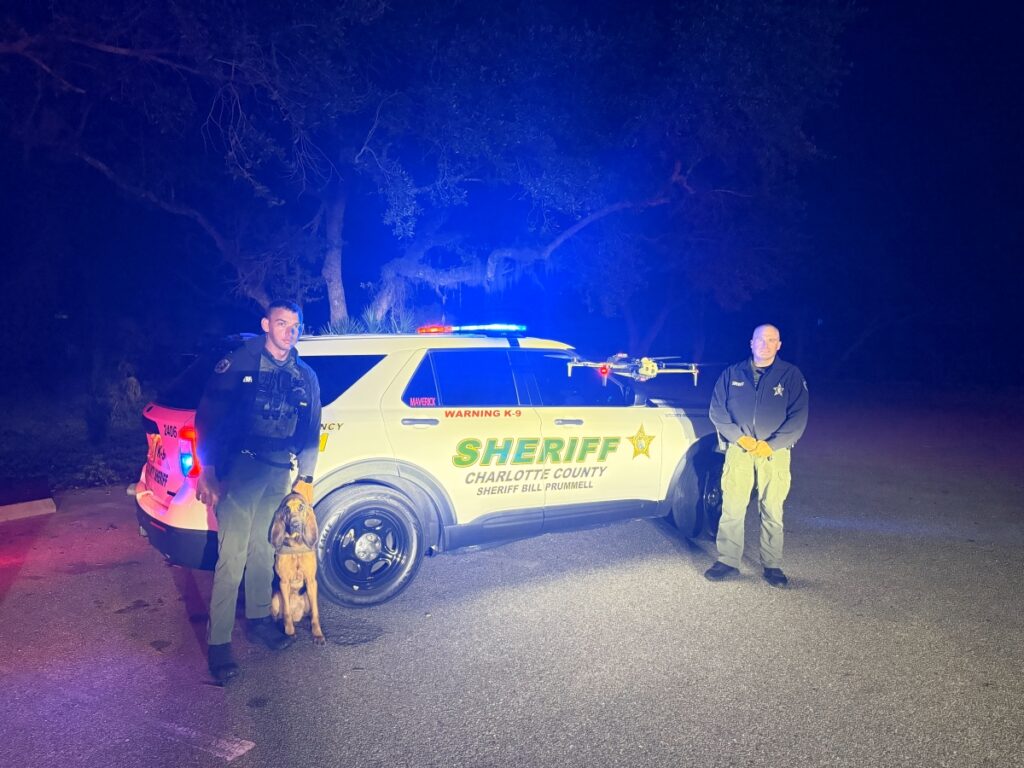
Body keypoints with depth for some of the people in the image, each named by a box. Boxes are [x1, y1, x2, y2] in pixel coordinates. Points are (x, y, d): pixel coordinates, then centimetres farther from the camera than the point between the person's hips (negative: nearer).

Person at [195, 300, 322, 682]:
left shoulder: (305, 377, 11)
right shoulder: (240, 363, -3)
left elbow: (310, 432, 16)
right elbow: (208, 418, -5)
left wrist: (305, 478, 11)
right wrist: (208, 472, -10)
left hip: (279, 475, 5)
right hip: (240, 469, -4)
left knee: (263, 551, 15)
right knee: (232, 557, -6)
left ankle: (258, 619, 33)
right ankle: (218, 642, 3)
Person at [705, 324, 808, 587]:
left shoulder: (791, 376, 3)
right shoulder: (732, 374, 6)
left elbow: (798, 418, -2)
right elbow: (717, 410, 4)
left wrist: (771, 444, -12)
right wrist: (739, 437, -10)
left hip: (774, 452, -1)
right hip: (739, 449, 1)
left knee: (772, 510, 4)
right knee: (732, 508, 0)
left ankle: (772, 565, 16)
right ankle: (728, 561, 10)